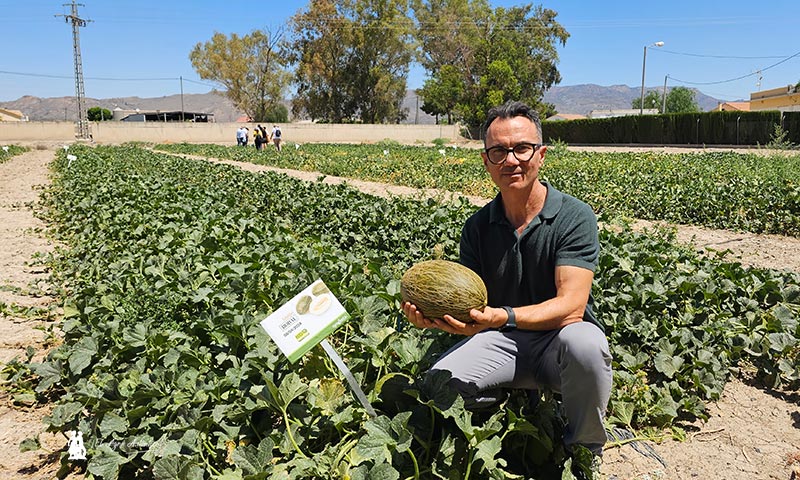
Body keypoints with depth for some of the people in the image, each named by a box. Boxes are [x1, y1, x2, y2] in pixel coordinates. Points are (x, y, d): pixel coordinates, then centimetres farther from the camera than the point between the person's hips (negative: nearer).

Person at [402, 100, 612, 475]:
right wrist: (434, 314, -25)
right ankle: (510, 398, 11)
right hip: (502, 342, 3)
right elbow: (470, 303, -1)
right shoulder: (477, 226, 0)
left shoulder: (574, 216, -12)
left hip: (558, 338, -2)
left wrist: (502, 317, -39)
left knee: (585, 345, -37)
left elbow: (571, 305, -22)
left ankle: (586, 454, -6)